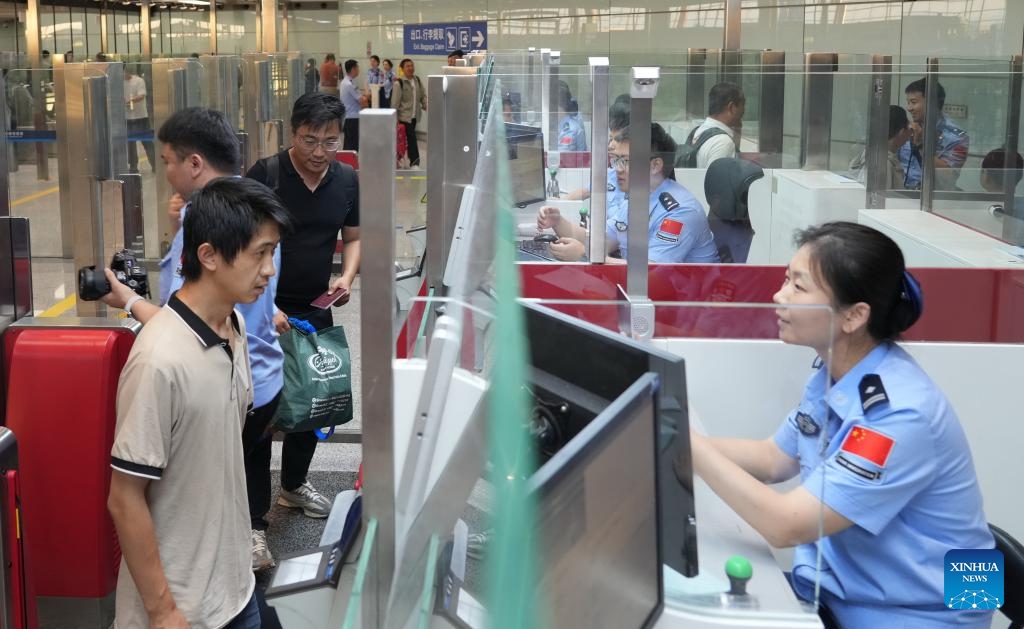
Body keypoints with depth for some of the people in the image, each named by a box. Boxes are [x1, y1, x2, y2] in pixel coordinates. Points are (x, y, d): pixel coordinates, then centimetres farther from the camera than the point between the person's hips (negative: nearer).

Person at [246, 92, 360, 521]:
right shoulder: (264, 175, -16)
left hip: (316, 309, 5)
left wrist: (347, 277, -8)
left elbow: (353, 237, 11)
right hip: (262, 309, -5)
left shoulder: (346, 180, 0)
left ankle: (294, 485, 39)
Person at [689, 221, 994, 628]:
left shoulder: (899, 415, -28)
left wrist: (684, 439, -25)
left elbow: (785, 526, -28)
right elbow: (774, 460, 11)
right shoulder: (834, 372, -1)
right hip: (839, 589, 7)